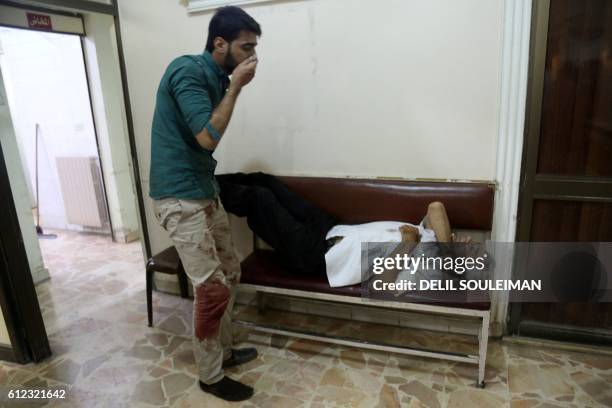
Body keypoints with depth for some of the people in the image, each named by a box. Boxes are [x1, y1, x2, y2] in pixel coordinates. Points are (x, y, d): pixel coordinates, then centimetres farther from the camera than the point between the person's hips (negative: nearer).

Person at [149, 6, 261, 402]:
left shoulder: (216, 78, 12)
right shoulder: (188, 70, -15)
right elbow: (208, 136, -24)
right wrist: (235, 87, -16)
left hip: (204, 191, 9)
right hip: (179, 197, -9)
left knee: (230, 274, 15)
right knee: (213, 288, -6)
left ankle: (223, 351, 33)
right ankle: (211, 376, 15)